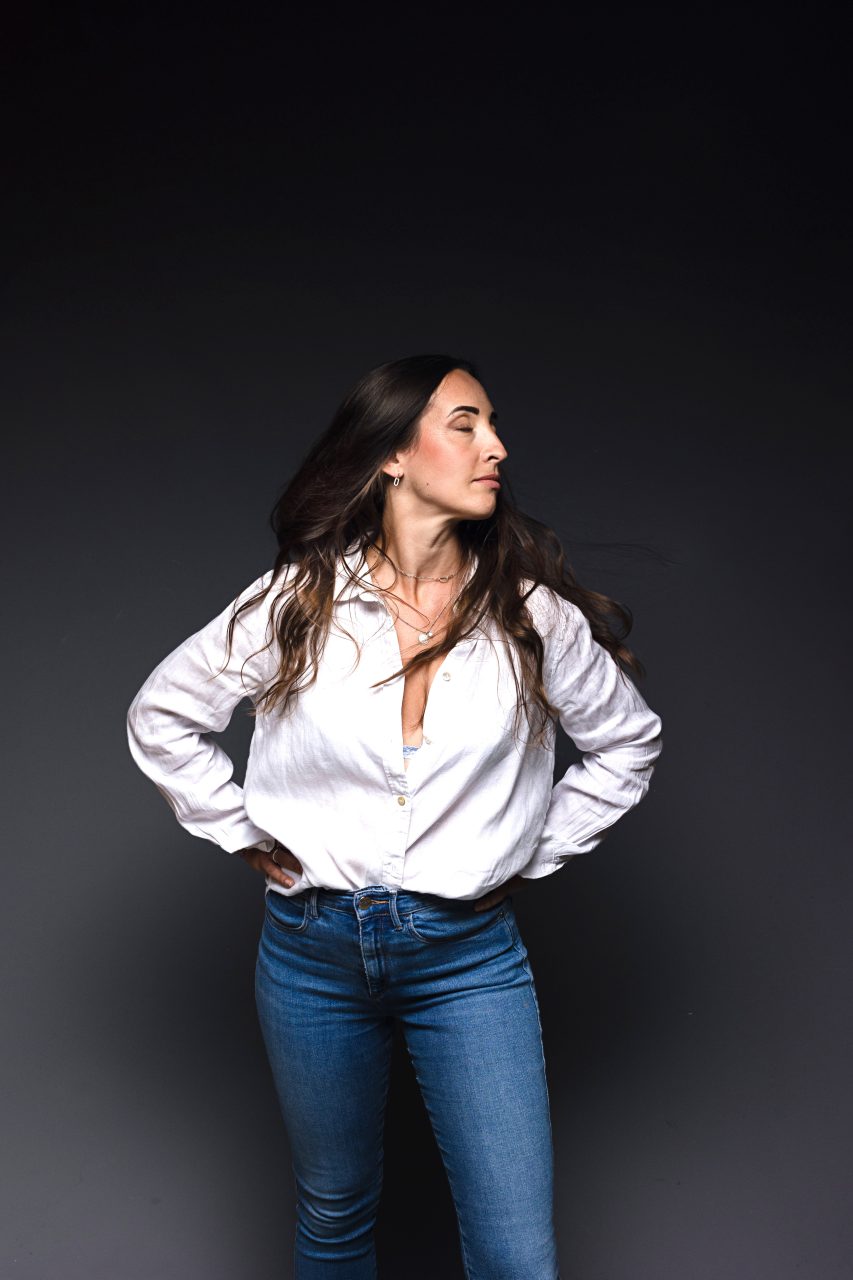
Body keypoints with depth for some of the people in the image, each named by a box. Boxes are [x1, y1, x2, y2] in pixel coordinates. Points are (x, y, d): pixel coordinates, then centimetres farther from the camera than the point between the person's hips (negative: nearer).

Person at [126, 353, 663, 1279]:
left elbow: (628, 745, 9)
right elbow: (160, 718, 5)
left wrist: (529, 854, 4)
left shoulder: (532, 613, -5)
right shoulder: (298, 603, -6)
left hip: (470, 956, 0)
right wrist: (246, 835, 2)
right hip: (312, 948, 1)